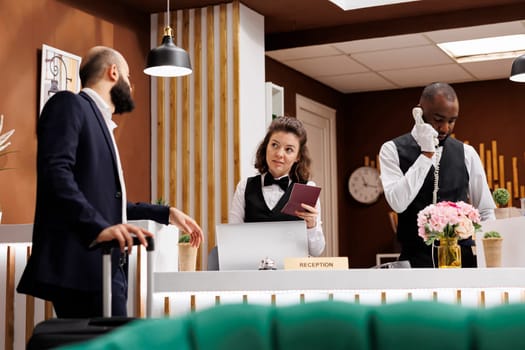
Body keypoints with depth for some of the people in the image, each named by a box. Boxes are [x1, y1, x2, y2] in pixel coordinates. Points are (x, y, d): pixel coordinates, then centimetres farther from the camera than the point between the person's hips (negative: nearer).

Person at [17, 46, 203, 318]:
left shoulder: (100, 122, 26)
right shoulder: (70, 105, -2)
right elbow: (55, 173, -18)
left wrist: (167, 214, 30)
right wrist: (98, 227, -28)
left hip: (105, 264, 10)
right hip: (84, 266, -10)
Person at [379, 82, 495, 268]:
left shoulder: (466, 153, 8)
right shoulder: (393, 150, 1)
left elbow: (485, 211, 13)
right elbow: (398, 203, -15)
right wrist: (426, 154, -15)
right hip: (416, 259, -2)